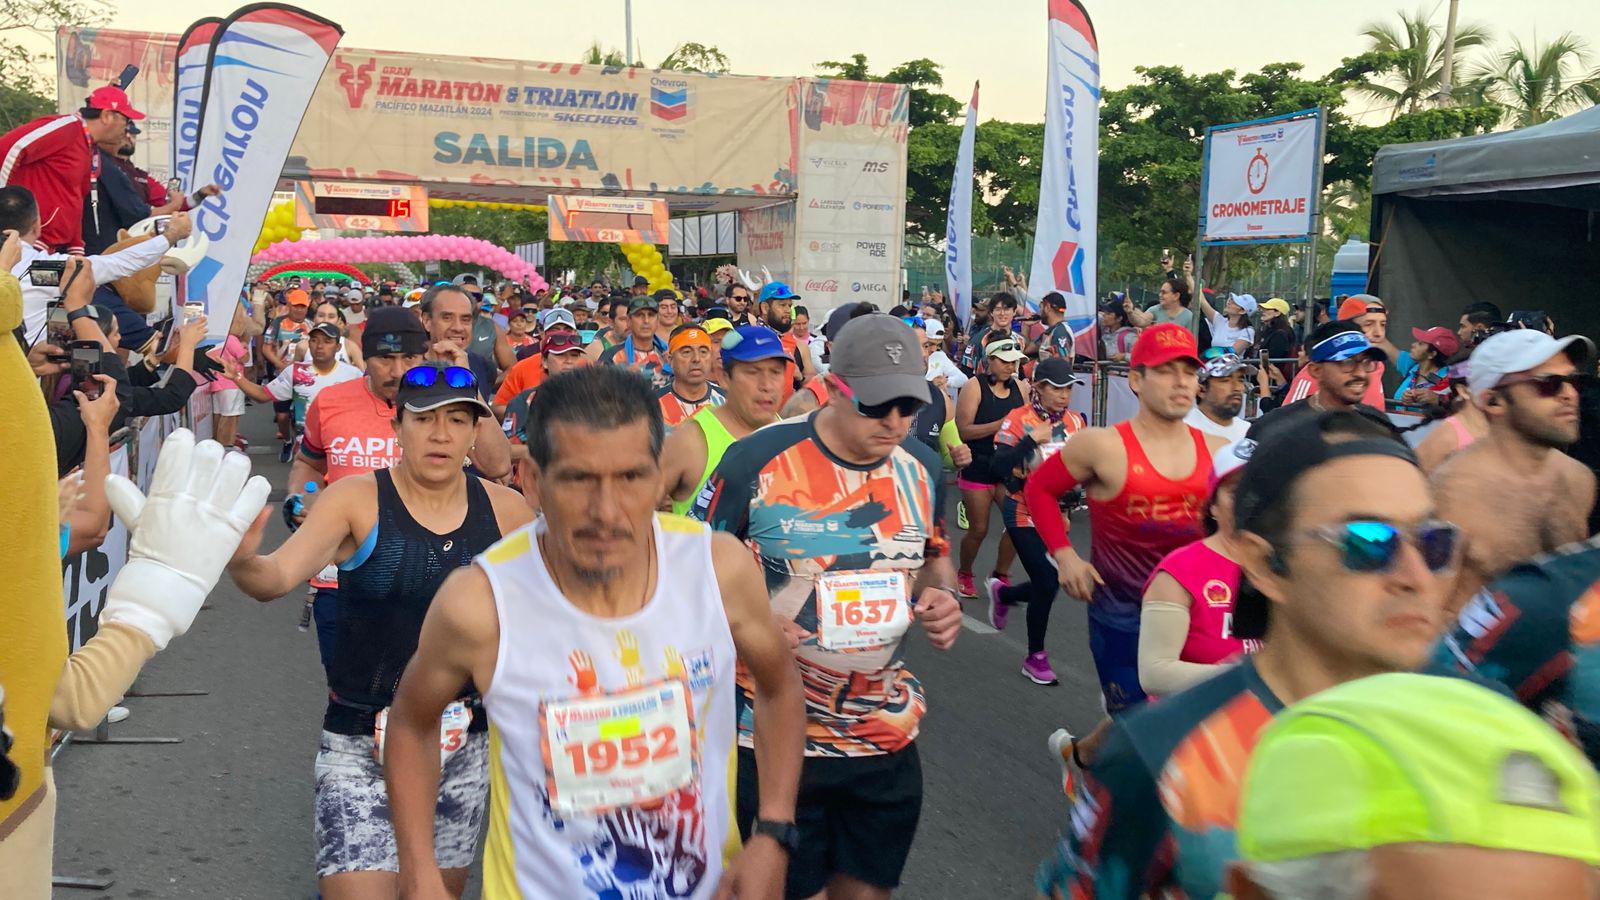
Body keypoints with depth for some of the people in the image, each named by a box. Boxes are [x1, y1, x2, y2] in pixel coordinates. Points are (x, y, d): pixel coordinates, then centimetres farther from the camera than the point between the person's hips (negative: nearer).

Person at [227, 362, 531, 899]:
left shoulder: (505, 511, 0)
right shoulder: (356, 500, -7)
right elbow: (276, 578, -21)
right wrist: (241, 560, -41)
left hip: (463, 745, 3)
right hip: (361, 742, -3)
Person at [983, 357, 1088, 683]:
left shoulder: (1075, 422, 1)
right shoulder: (1018, 420, -13)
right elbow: (997, 469, -23)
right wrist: (1031, 439, -26)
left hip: (1055, 515, 6)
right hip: (1024, 514, -5)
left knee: (1047, 584, 7)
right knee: (1046, 584, -8)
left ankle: (1002, 593, 40)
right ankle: (1036, 658, 13)